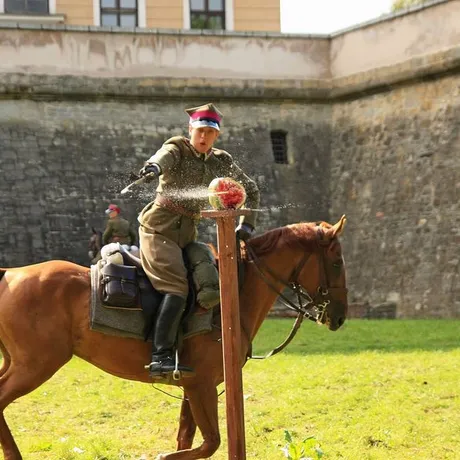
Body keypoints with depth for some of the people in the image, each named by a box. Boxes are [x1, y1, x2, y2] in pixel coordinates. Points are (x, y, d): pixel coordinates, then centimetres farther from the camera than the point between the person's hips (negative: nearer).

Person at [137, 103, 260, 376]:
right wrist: (153, 166, -54)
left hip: (187, 235, 7)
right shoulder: (177, 150, -5)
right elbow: (164, 157, -30)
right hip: (159, 229, -7)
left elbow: (251, 190, 20)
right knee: (178, 287, -24)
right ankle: (161, 356, -32)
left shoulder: (221, 163, 10)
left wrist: (246, 225, 6)